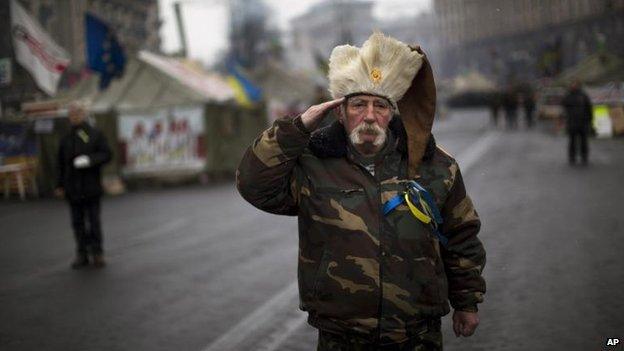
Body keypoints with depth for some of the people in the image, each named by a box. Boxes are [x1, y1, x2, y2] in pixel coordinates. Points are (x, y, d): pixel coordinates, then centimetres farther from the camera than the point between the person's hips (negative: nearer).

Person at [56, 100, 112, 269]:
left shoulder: (95, 135, 1)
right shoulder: (66, 139, 10)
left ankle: (97, 253, 8)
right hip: (73, 188, 3)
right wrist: (60, 185, 7)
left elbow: (106, 154, -3)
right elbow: (61, 164, 11)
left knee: (94, 220, 1)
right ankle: (82, 254, 12)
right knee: (77, 222, 5)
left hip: (91, 187, -3)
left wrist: (90, 160, -19)